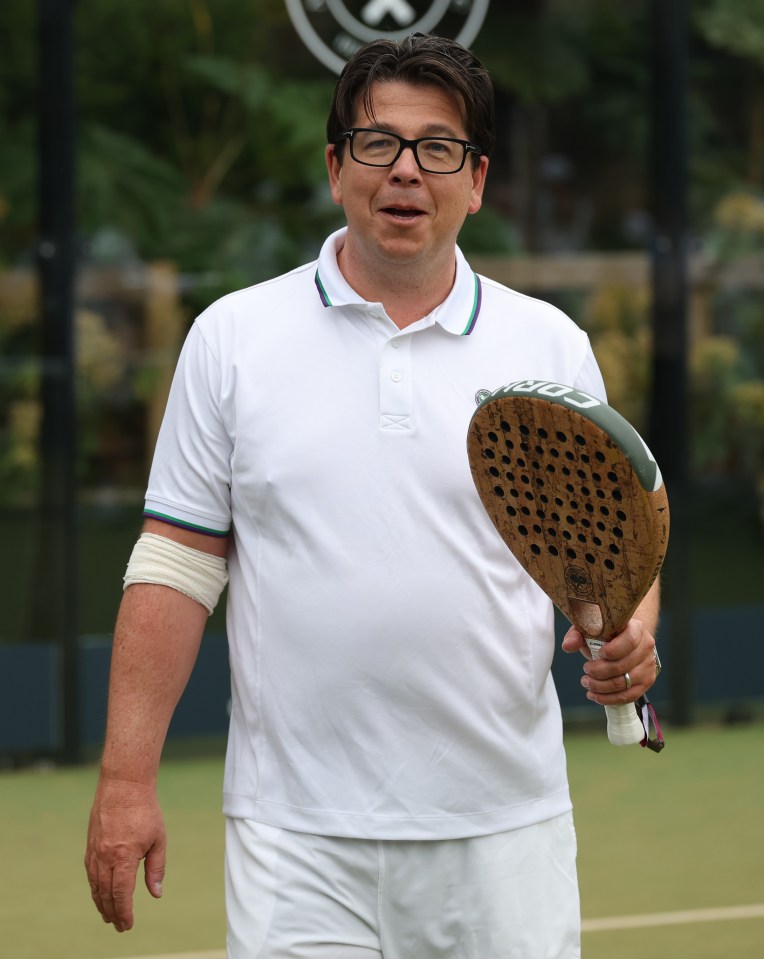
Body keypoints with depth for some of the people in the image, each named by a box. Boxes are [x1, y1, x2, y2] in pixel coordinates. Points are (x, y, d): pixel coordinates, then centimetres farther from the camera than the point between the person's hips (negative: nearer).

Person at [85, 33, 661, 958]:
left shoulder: (550, 345, 7)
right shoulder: (232, 336, 5)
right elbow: (178, 564, 4)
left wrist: (628, 635, -11)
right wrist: (126, 778, -2)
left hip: (503, 831, 1)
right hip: (298, 838, -1)